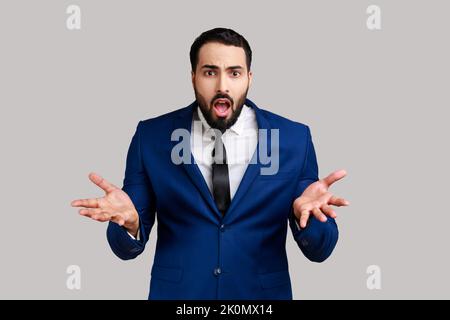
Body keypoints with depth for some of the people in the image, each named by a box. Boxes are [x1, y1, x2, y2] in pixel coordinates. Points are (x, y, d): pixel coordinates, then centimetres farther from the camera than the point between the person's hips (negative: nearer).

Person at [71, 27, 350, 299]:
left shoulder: (294, 138, -8)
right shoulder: (151, 136, -8)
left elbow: (319, 250, -5)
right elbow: (127, 248, -4)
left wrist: (305, 215, -26)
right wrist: (129, 222, -26)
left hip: (263, 293, 1)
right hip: (177, 292, 0)